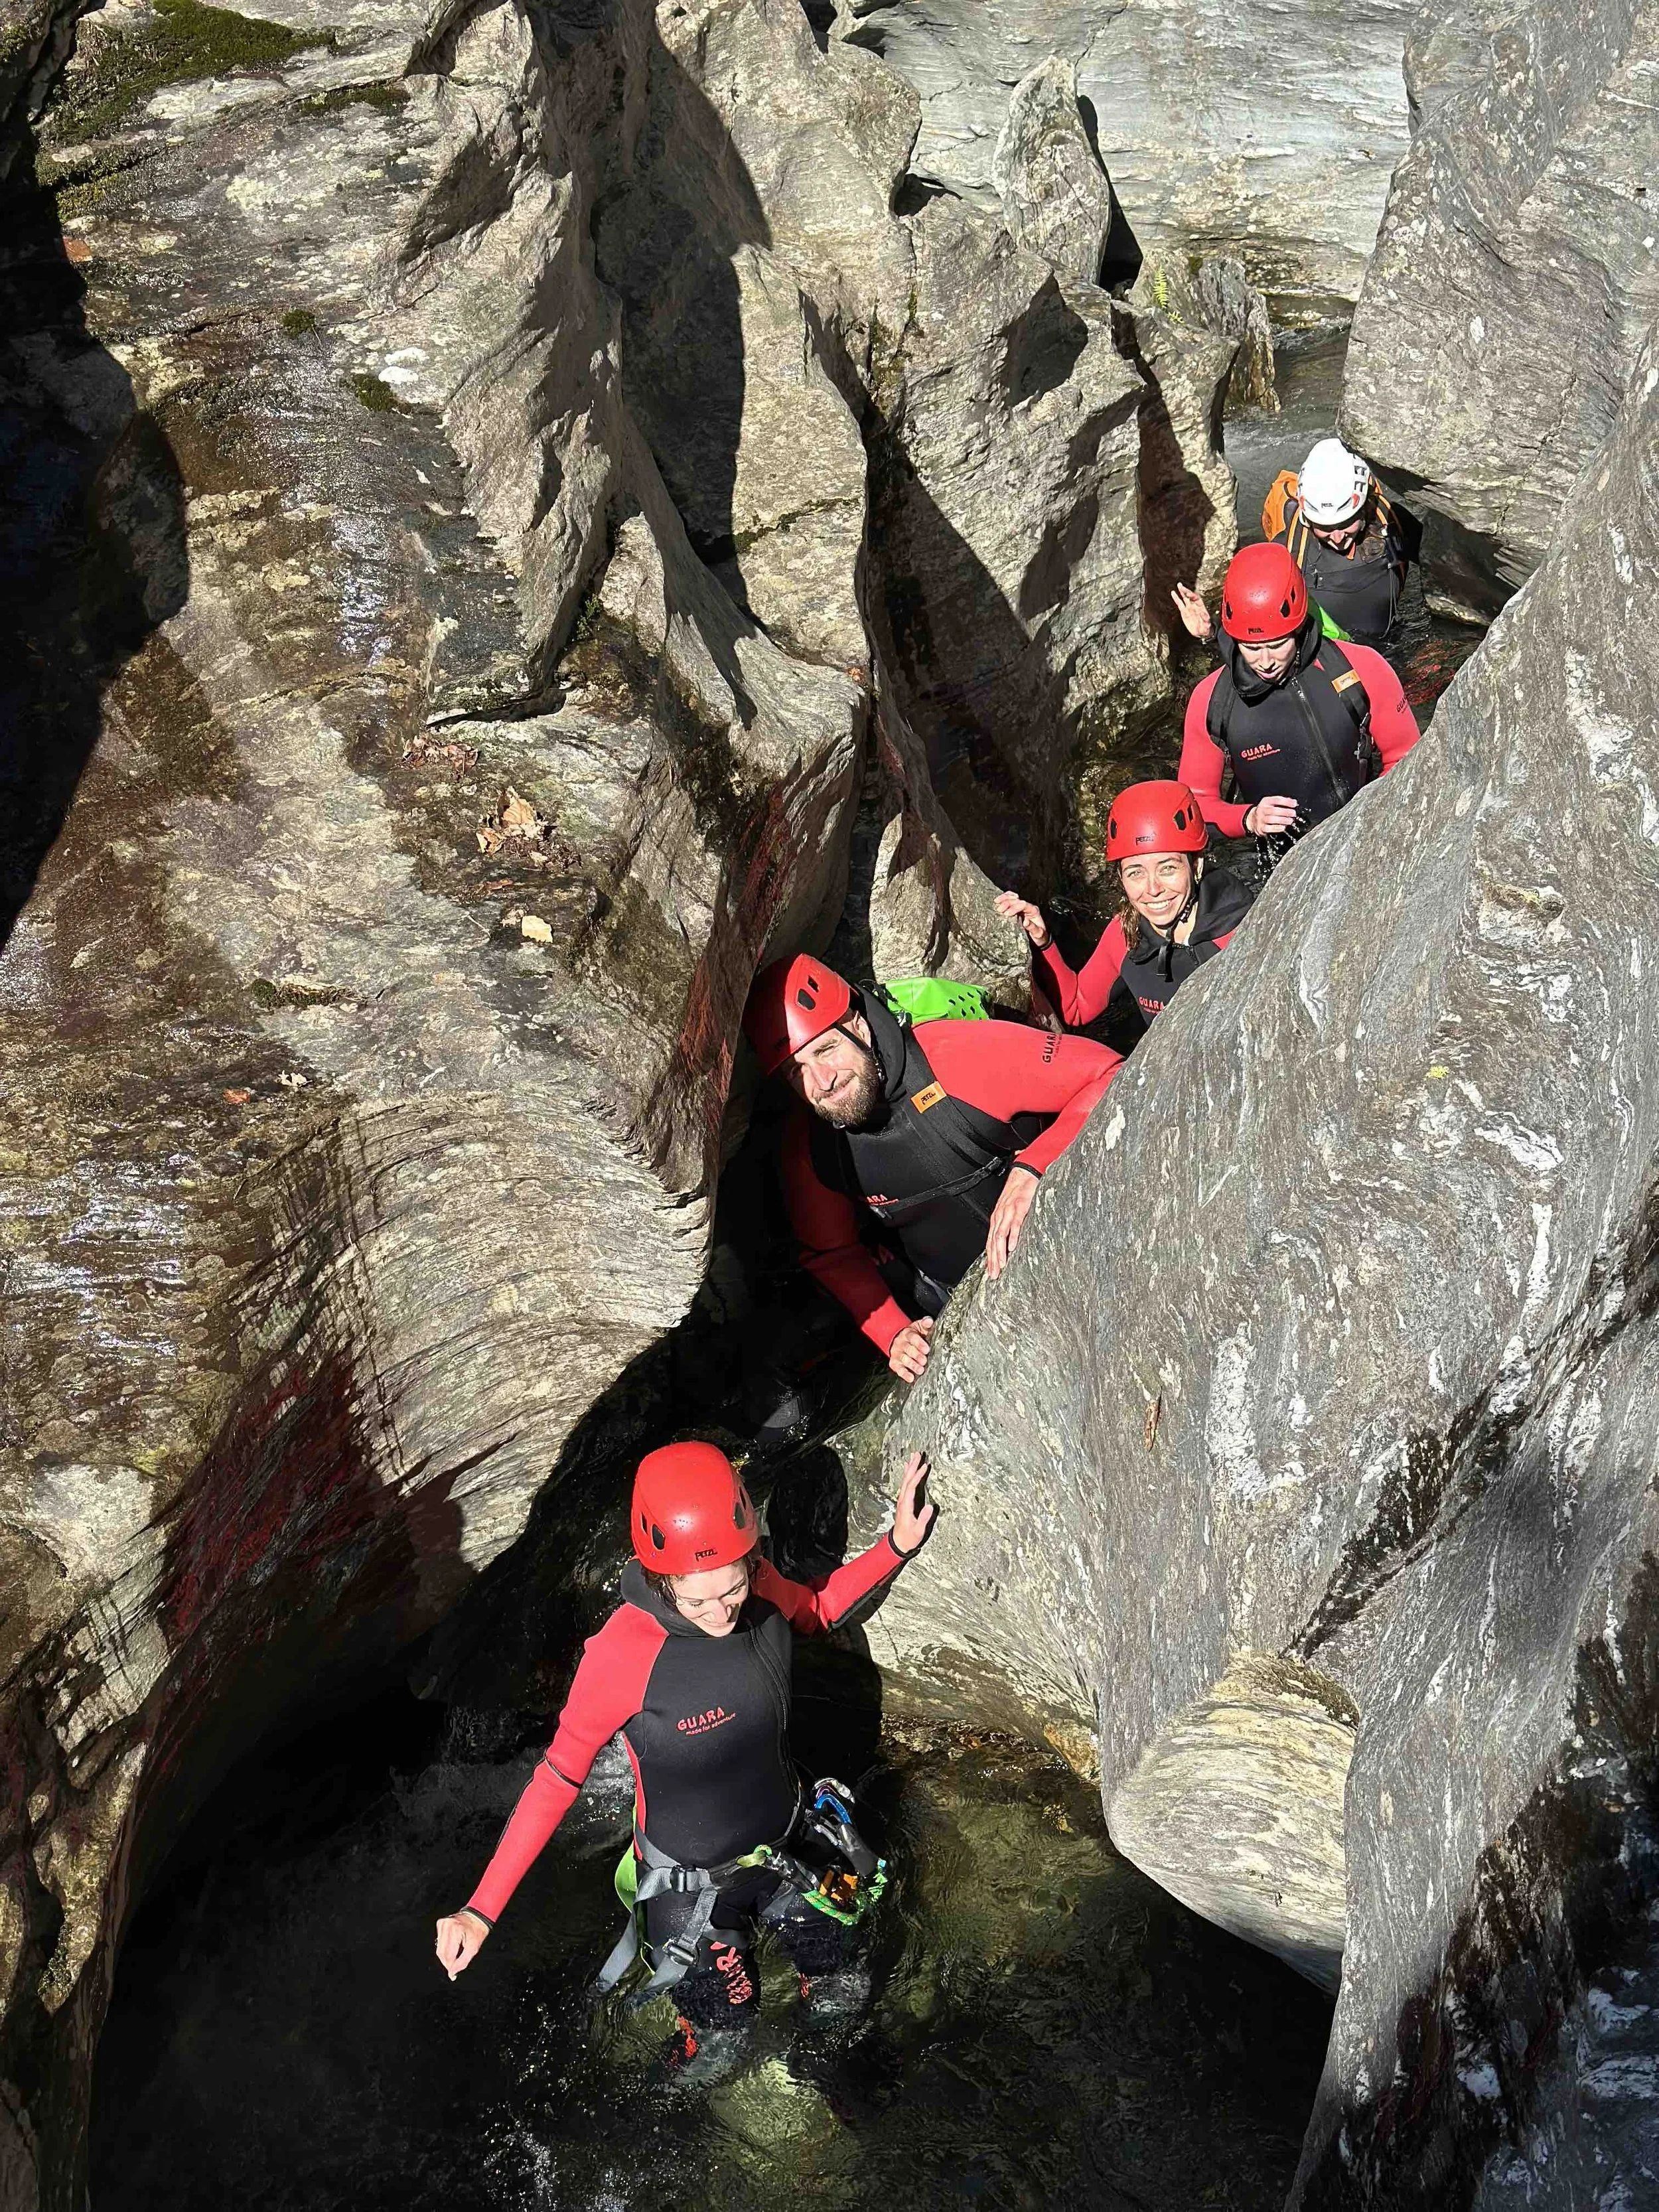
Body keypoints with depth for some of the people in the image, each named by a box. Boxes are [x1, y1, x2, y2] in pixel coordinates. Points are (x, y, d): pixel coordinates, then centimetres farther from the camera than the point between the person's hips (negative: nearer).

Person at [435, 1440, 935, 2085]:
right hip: (693, 1887, -5)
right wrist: (481, 1910, -25)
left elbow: (817, 1609, 6)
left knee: (842, 1992, 21)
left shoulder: (759, 1587, -20)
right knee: (718, 2046, 13)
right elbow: (559, 1776, -23)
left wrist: (897, 1544, -6)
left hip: (785, 1853, 5)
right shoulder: (621, 1654, -35)